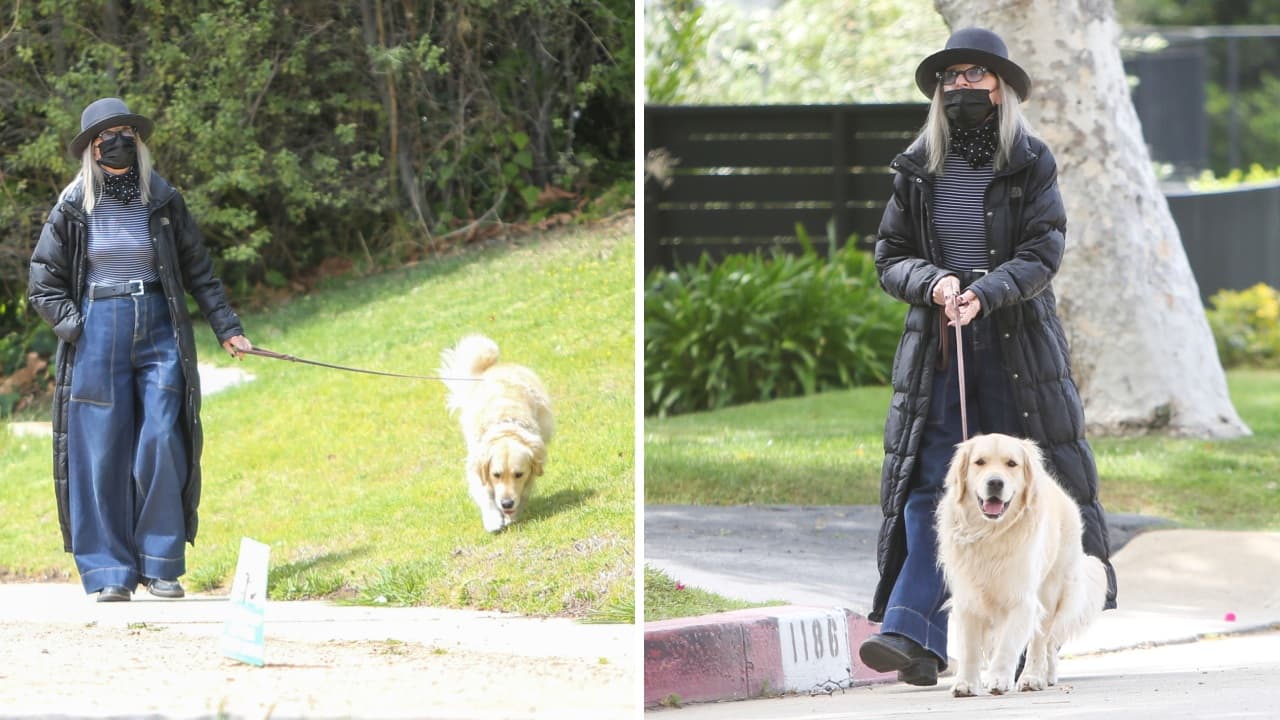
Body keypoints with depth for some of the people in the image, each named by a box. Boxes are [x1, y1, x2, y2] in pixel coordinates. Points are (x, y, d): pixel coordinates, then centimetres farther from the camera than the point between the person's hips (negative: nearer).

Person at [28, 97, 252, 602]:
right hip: (98, 334, -1)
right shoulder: (72, 209, 2)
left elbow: (198, 271, 12)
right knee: (103, 452, -2)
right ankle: (109, 572, 4)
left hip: (159, 332, 1)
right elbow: (44, 285, 6)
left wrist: (227, 327, 6)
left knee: (162, 446, -7)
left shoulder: (164, 201, 5)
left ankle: (160, 564, 3)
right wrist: (74, 328, -8)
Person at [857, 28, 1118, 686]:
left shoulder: (1032, 164, 2)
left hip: (1016, 344, -1)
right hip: (937, 347, 1)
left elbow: (1043, 253, -7)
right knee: (928, 484, -9)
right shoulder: (917, 169, 9)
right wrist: (934, 283, -14)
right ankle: (913, 638, -17)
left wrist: (984, 294, -23)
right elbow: (889, 258, 7)